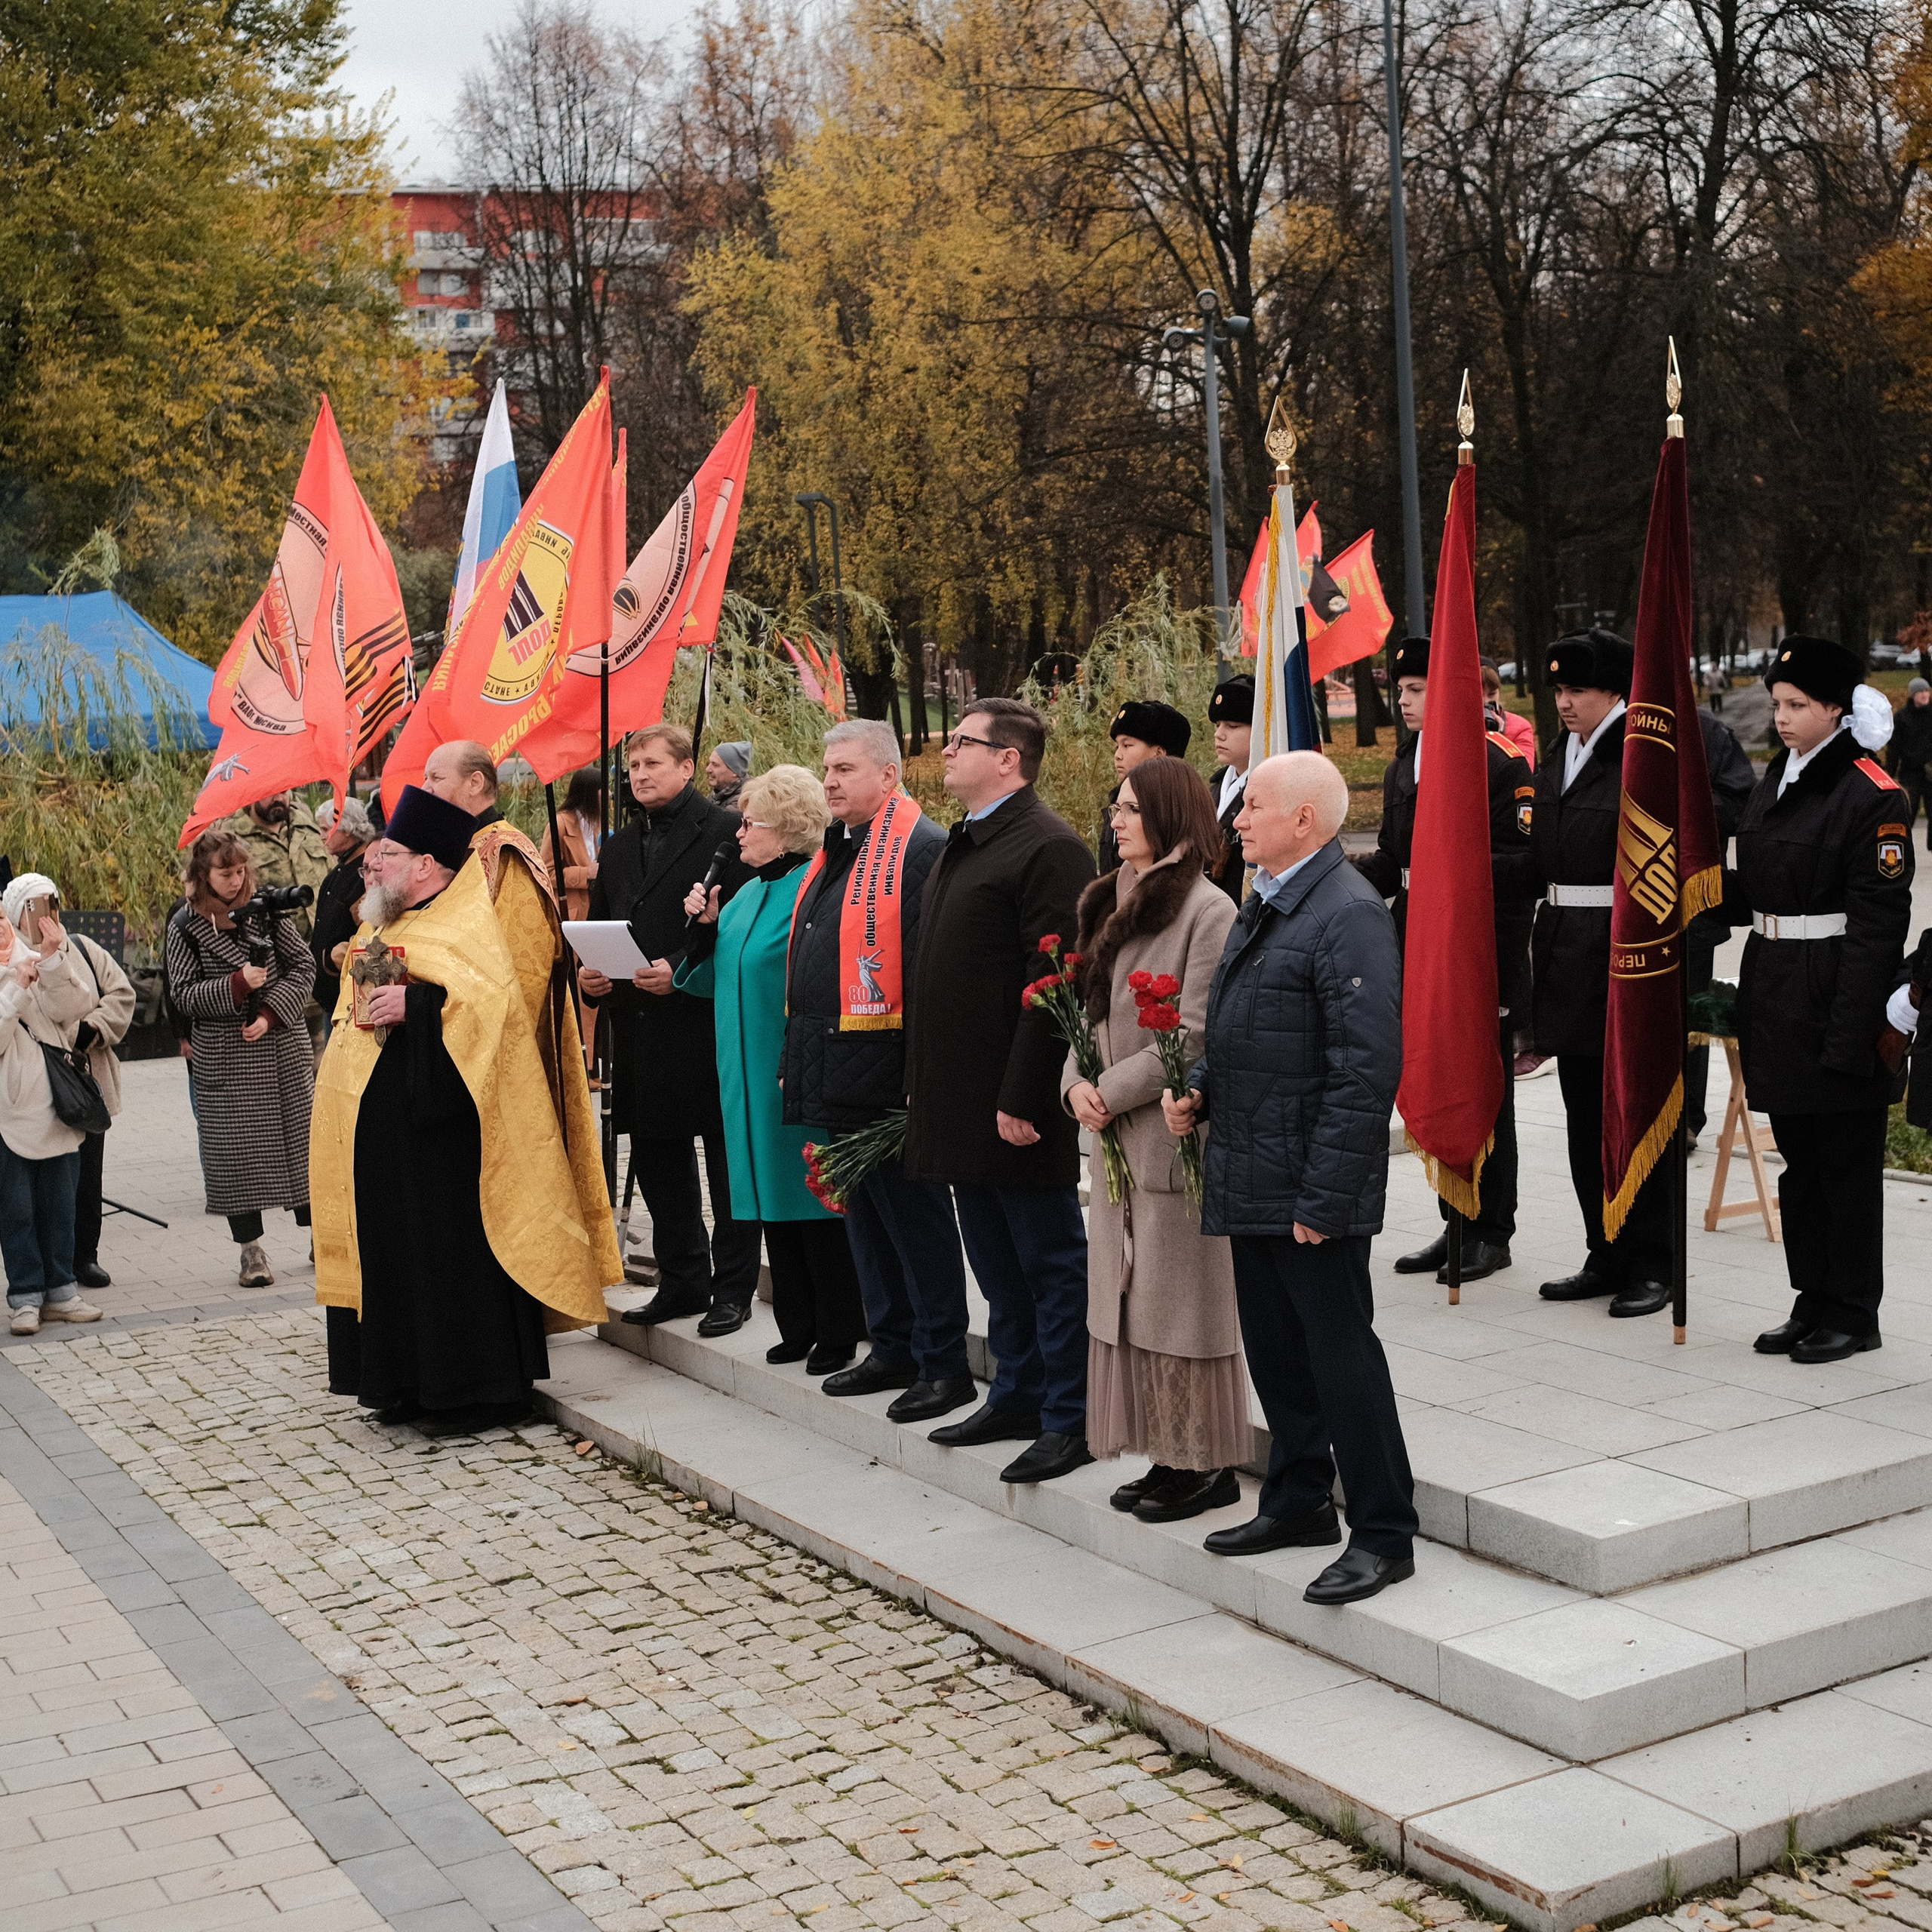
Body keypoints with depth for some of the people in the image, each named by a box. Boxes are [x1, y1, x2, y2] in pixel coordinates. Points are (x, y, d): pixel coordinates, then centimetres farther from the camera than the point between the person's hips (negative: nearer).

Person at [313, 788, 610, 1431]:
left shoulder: (467, 922, -9)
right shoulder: (384, 927, 18)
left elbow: (495, 995, -25)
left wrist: (413, 1003, -27)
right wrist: (358, 1008, 13)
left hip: (439, 1123, -9)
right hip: (379, 1125, 9)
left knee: (453, 1248, -6)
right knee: (395, 1250, 11)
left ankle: (479, 1387, 3)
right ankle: (411, 1385, 19)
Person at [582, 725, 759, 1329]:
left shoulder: (726, 831, -5)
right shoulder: (618, 848, 17)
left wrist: (682, 972, -20)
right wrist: (589, 973, 2)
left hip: (708, 1023, -7)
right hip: (640, 1029, 7)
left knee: (728, 1163, 1)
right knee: (658, 1163, 13)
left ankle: (733, 1289, 9)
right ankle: (682, 1282, 24)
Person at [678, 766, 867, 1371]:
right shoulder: (748, 894, 14)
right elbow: (714, 980, 18)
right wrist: (705, 927, 2)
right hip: (753, 1075, 8)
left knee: (813, 1197, -2)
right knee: (774, 1199, 12)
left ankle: (837, 1333, 7)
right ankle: (797, 1327, 21)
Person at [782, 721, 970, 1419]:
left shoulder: (922, 849, -13)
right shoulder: (836, 851, 16)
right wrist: (805, 1066, 18)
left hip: (887, 1075, -9)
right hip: (835, 1078, 9)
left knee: (915, 1218, -1)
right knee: (865, 1218, 17)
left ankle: (944, 1366, 8)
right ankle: (893, 1348, 28)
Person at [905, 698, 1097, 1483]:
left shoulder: (1048, 847, -14)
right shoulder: (964, 845, 16)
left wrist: (1022, 1097, -22)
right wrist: (930, 1088, 18)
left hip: (1014, 1105, -9)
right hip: (963, 1102, 9)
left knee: (1050, 1261, 1)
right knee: (996, 1262, 17)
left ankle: (1069, 1421, 8)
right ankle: (1017, 1397, 29)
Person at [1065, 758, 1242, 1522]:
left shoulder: (1207, 909, -13)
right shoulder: (1115, 903, 13)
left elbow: (1195, 1037, -17)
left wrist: (1113, 1092, -14)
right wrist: (1077, 1082, -2)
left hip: (1177, 1135, -8)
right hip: (1116, 1138, 8)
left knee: (1185, 1302, -1)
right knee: (1134, 1296, 12)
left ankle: (1210, 1466, 9)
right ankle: (1169, 1456, 22)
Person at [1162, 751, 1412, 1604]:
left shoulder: (1349, 915, -17)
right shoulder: (1263, 907, 14)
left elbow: (1365, 1071, -22)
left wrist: (1324, 1197, -23)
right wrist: (1199, 1089, 6)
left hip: (1310, 1189, -10)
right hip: (1250, 1180, 10)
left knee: (1340, 1354, -1)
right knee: (1274, 1351, 18)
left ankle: (1384, 1534, 10)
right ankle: (1298, 1503, 32)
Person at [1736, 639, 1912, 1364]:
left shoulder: (1872, 795, -12)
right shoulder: (1774, 780, 11)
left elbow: (1879, 922, -16)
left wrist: (1851, 1030, -20)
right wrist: (1754, 999, 13)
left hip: (1837, 996, -7)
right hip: (1774, 988, 8)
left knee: (1847, 1160, 2)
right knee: (1798, 1156, 13)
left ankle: (1854, 1313, 13)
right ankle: (1814, 1300, 23)